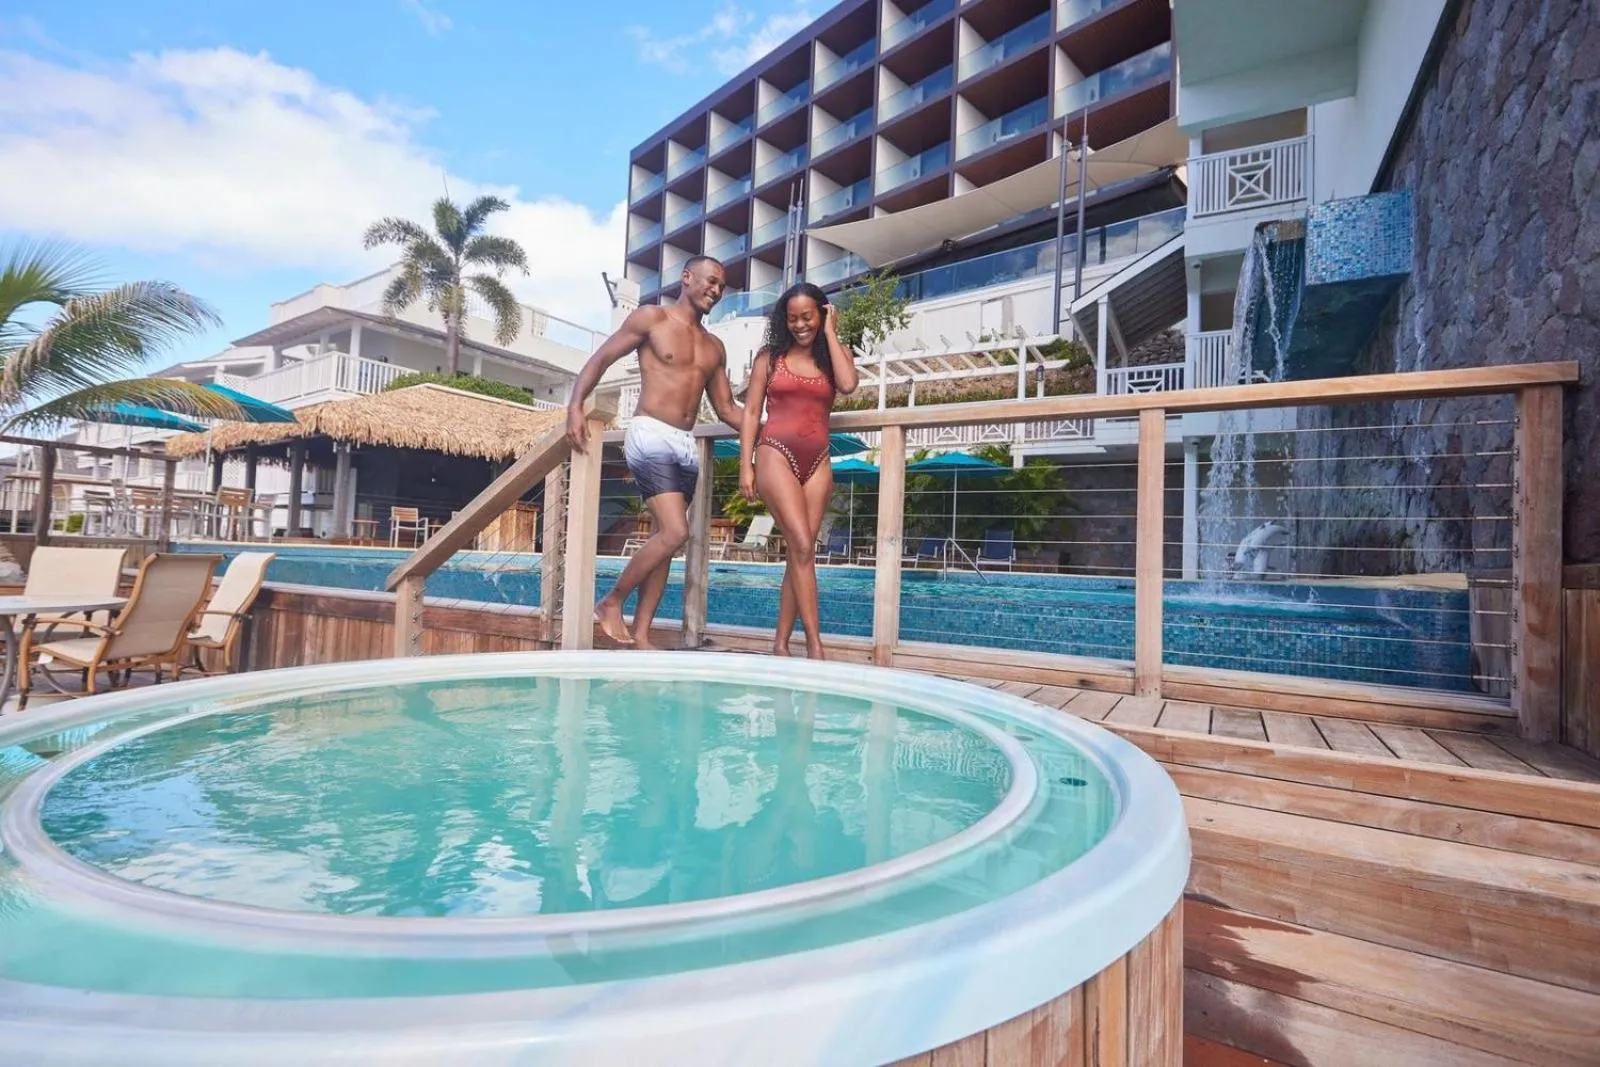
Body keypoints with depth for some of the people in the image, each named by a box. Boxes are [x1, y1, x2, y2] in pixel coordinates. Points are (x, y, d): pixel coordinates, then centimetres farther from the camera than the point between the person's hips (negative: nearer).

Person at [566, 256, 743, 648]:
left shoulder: (714, 347, 19)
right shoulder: (651, 318, 4)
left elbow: (726, 408, 19)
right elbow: (600, 359, 2)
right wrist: (575, 406, -12)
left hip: (686, 445, 6)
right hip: (650, 436, -6)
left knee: (664, 538, 3)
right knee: (675, 533, -18)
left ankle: (640, 635, 8)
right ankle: (611, 603, 1)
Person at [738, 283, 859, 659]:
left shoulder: (836, 353, 14)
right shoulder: (770, 357, 10)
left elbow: (848, 384, -9)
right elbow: (751, 412, 6)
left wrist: (830, 333, 0)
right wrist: (746, 465, -3)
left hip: (817, 462, 3)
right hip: (777, 454, -3)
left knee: (800, 551, 0)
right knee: (802, 546, -14)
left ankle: (781, 643, 7)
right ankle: (815, 645, -12)